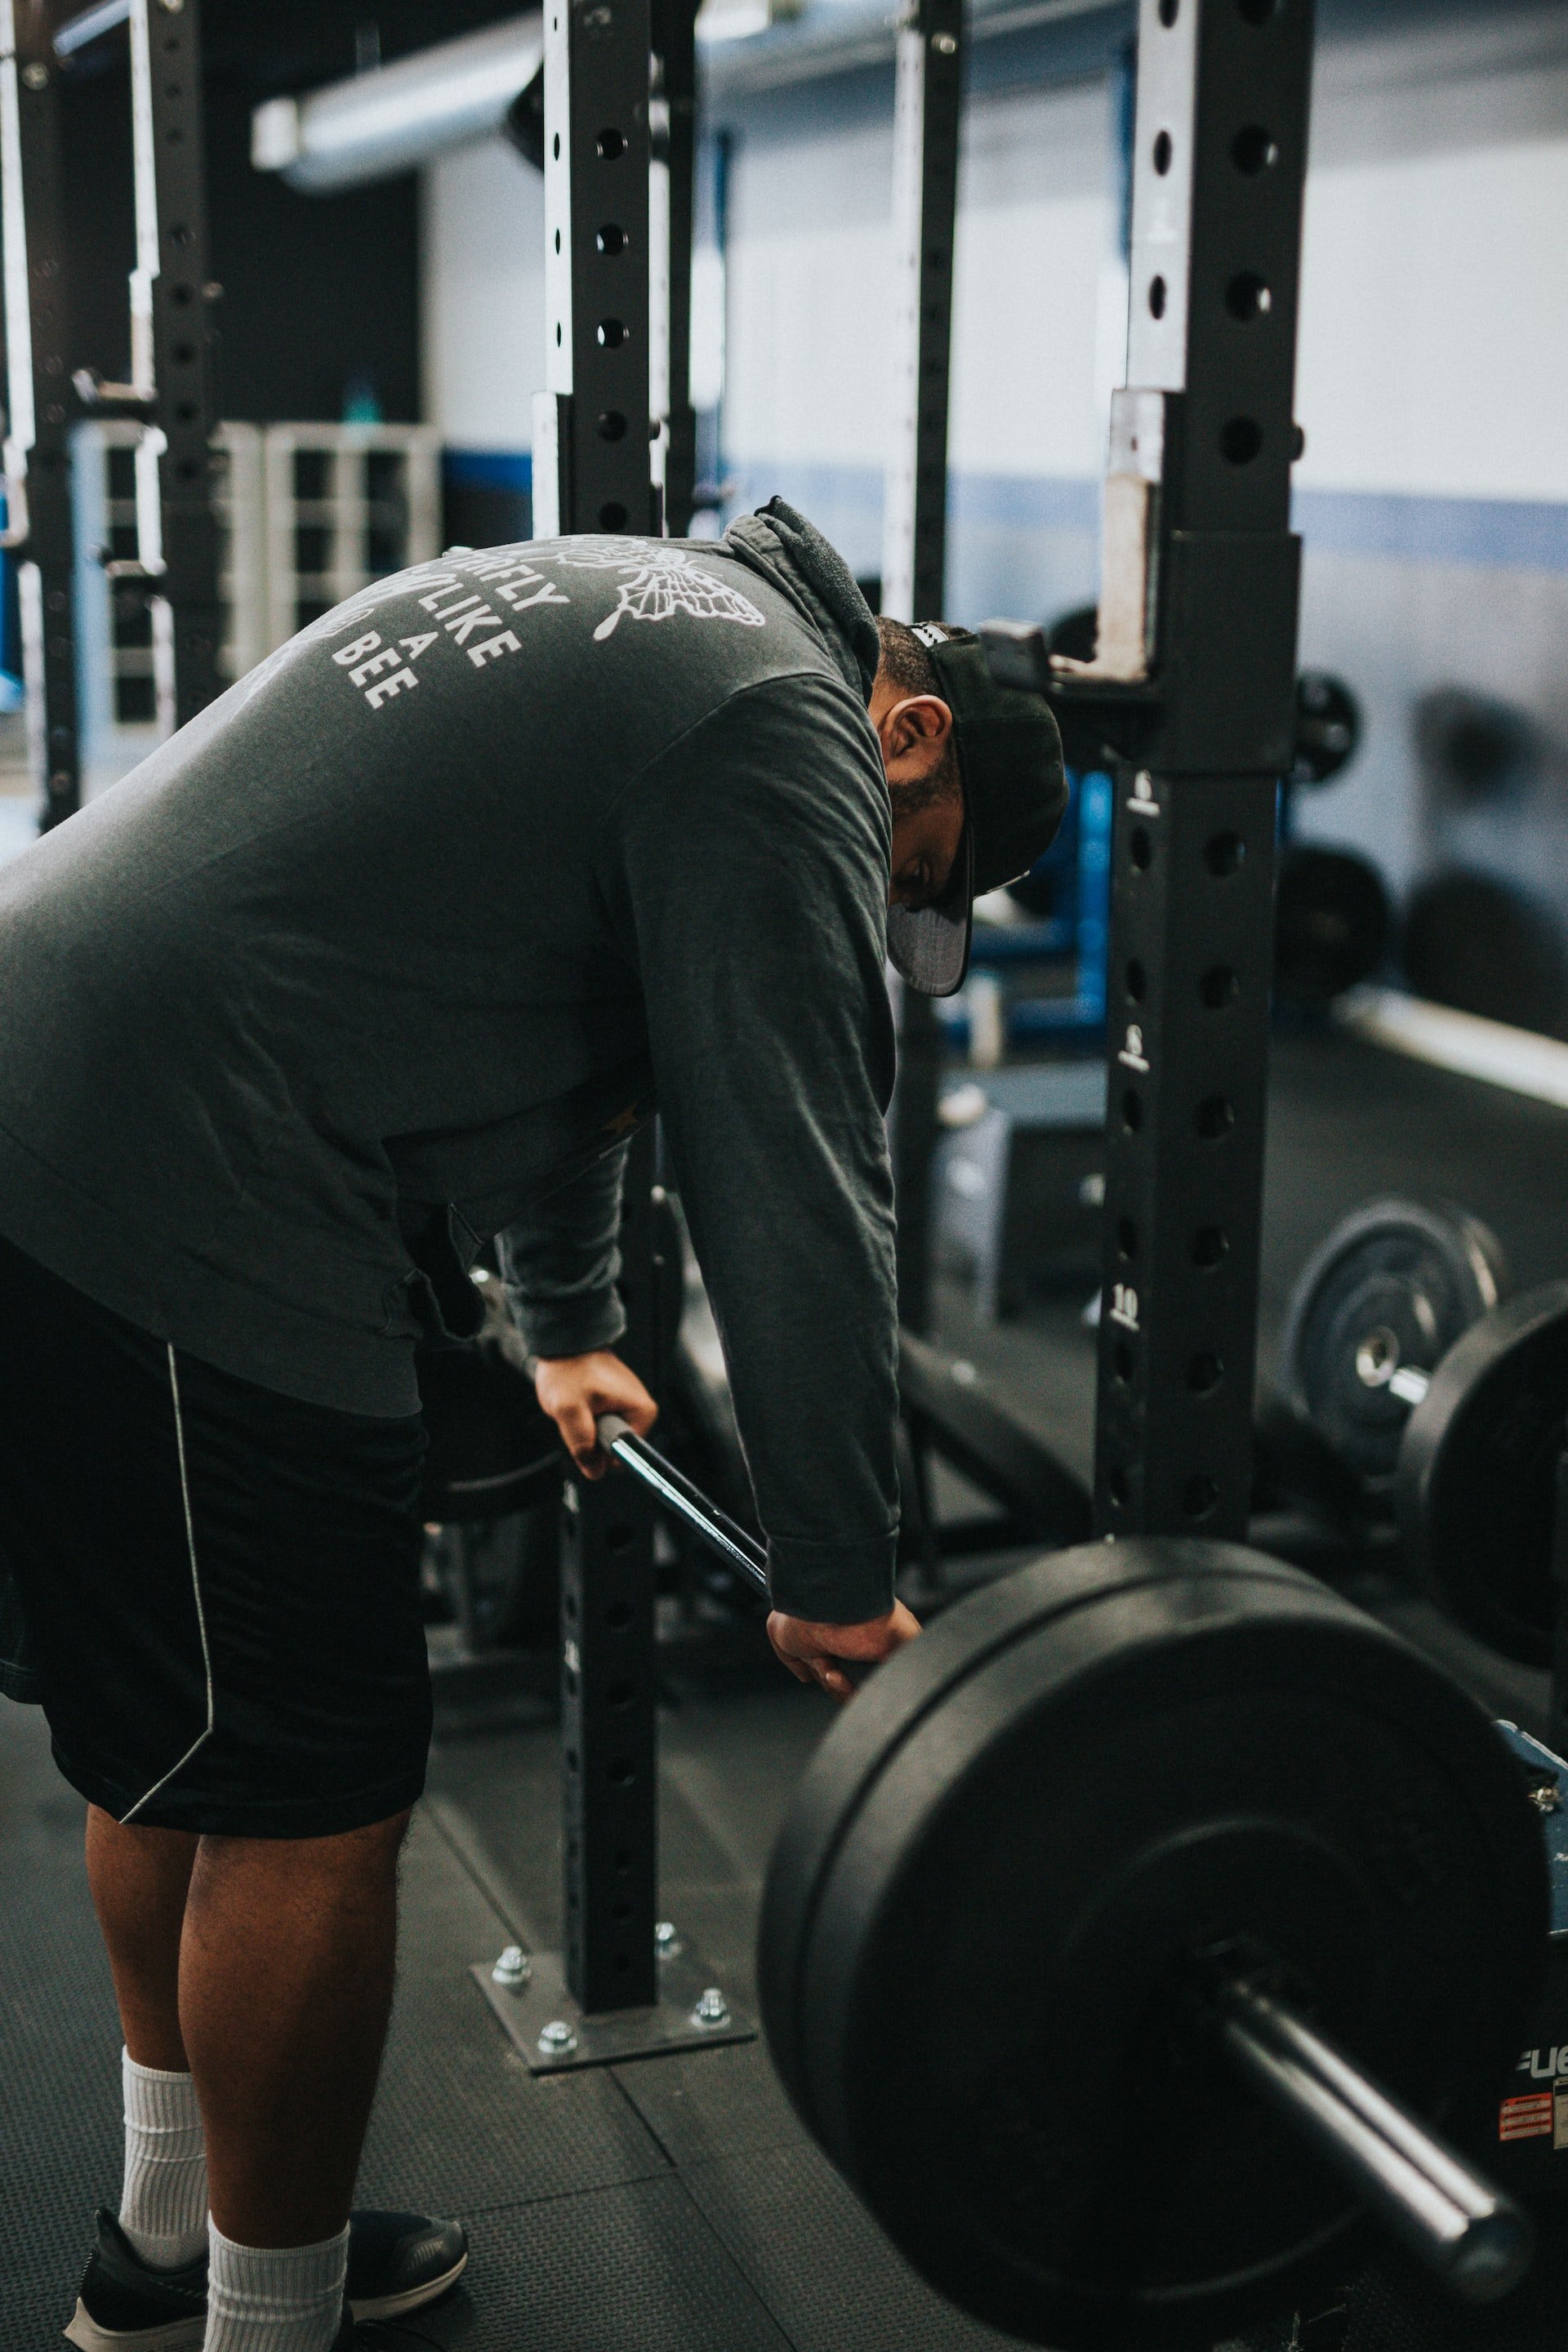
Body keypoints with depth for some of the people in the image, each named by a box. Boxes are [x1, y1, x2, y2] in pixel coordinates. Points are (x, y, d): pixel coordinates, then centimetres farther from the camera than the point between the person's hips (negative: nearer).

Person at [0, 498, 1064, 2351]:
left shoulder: (624, 618, 25)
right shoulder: (787, 723, -6)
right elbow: (786, 1171, -11)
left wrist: (568, 1328, 42)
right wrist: (839, 1579, -5)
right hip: (161, 1206, -11)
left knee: (170, 1748, 21)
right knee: (312, 1808, 1)